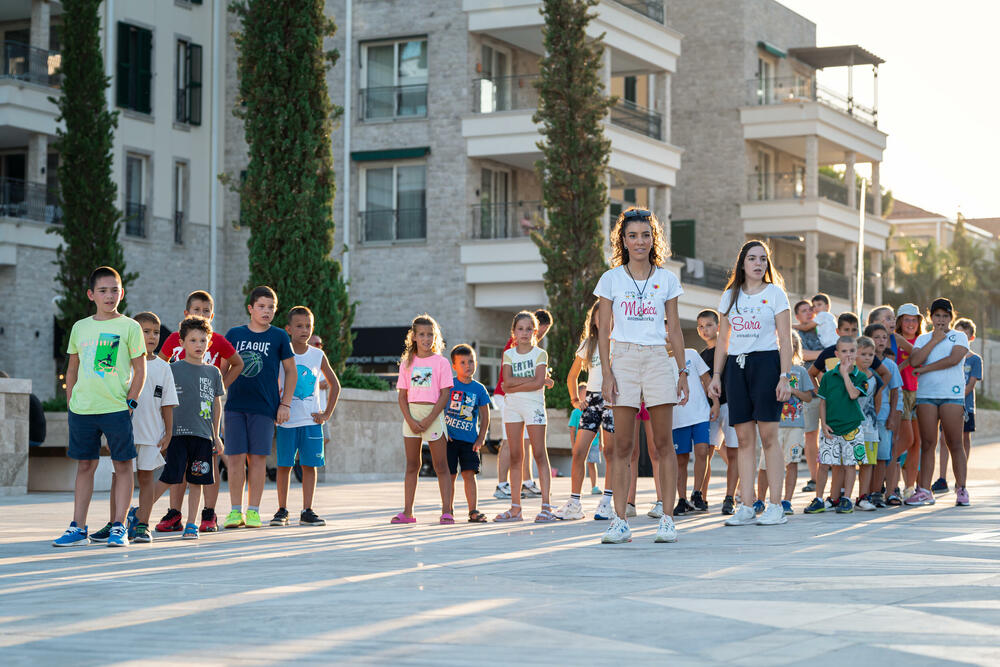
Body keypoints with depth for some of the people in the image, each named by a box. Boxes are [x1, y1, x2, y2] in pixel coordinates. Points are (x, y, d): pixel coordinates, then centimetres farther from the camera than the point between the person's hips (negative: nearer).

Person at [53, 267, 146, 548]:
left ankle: (119, 527, 5)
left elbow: (140, 370, 0)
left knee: (122, 465, 0)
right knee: (85, 466, 8)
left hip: (117, 408, -3)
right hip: (82, 409, 3)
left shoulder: (129, 327, -1)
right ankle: (78, 528, 11)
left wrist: (130, 402, -8)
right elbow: (72, 369, 17)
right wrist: (70, 403, 9)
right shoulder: (80, 327, 10)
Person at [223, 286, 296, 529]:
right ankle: (236, 510, 6)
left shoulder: (279, 336, 4)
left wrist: (285, 404, 2)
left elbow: (291, 371, 7)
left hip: (264, 408, -1)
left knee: (257, 458, -1)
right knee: (235, 458, -1)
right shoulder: (234, 334, 8)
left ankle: (253, 510, 6)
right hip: (235, 406, 1)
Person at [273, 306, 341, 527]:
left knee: (310, 465, 1)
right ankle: (282, 511, 9)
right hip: (286, 420, -1)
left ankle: (307, 511, 6)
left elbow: (334, 385, 14)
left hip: (311, 420, 2)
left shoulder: (318, 356, 5)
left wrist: (327, 413, 6)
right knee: (284, 465, 1)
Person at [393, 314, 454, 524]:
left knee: (441, 466, -2)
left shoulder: (441, 362, -1)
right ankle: (407, 512, 8)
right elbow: (402, 396, 6)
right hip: (411, 414, 3)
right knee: (412, 465, 6)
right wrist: (410, 420, -8)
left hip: (433, 414, -3)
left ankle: (446, 511, -3)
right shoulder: (407, 363, 8)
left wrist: (429, 420, -14)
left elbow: (445, 394, -6)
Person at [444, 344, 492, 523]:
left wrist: (481, 438, 1)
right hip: (449, 439, -1)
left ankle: (473, 511, -4)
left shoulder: (479, 389, 3)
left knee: (469, 474, -4)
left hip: (469, 440, 1)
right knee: (450, 475, 1)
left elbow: (485, 416, 8)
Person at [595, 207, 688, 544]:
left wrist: (682, 371, 5)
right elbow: (604, 330, 4)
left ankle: (667, 519, 2)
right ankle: (620, 520, -1)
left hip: (658, 359, 1)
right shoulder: (611, 278, 5)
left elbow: (675, 329, 11)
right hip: (623, 358, -1)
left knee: (663, 442, -2)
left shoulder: (667, 279, 8)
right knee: (621, 445, -2)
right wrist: (607, 374, -5)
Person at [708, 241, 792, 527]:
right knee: (744, 439, 2)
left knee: (768, 436, -7)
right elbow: (723, 340, 17)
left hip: (766, 363, -4)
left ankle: (776, 506, -4)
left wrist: (784, 377, -10)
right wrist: (717, 375, 9)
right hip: (736, 365, 4)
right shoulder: (730, 296, 14)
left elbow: (785, 339, -2)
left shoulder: (775, 293, 2)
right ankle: (746, 507, 2)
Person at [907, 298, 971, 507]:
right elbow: (914, 361, -1)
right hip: (926, 395, 2)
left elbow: (954, 359, -10)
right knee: (927, 444, 0)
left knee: (955, 444, -4)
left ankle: (961, 489, 1)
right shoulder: (923, 338, 16)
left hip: (952, 395, -2)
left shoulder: (959, 337, 8)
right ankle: (924, 491, 1)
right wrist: (934, 341, -3)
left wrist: (925, 368, -6)